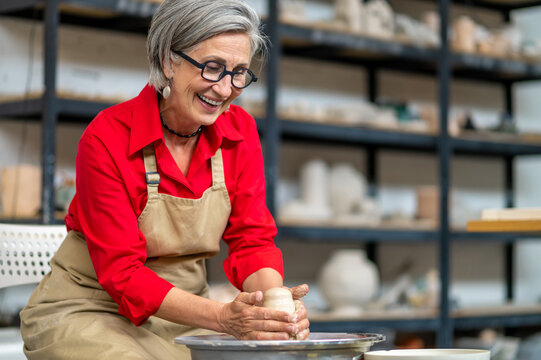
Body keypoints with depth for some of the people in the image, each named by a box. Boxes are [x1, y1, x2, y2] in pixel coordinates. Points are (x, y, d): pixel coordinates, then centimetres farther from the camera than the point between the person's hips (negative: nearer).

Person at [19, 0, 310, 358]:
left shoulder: (241, 131, -3)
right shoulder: (107, 137, -19)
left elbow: (252, 239, -5)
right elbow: (122, 273, -23)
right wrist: (224, 318, -36)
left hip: (184, 310, 4)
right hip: (92, 312, -4)